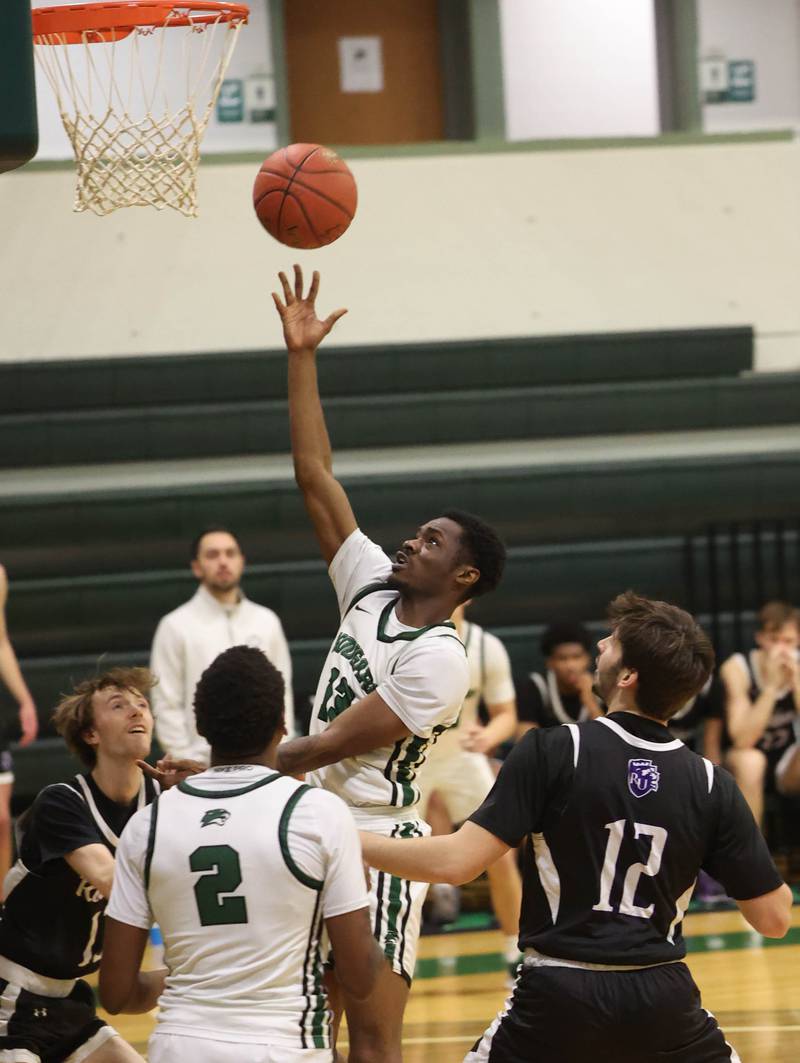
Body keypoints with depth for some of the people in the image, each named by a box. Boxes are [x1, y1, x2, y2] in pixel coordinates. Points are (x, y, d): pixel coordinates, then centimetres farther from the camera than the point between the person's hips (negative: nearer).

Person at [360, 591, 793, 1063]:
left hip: (559, 995, -2)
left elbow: (456, 861, -14)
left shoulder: (552, 752, -9)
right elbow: (773, 917, 2)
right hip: (661, 1001, 3)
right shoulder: (712, 784, -1)